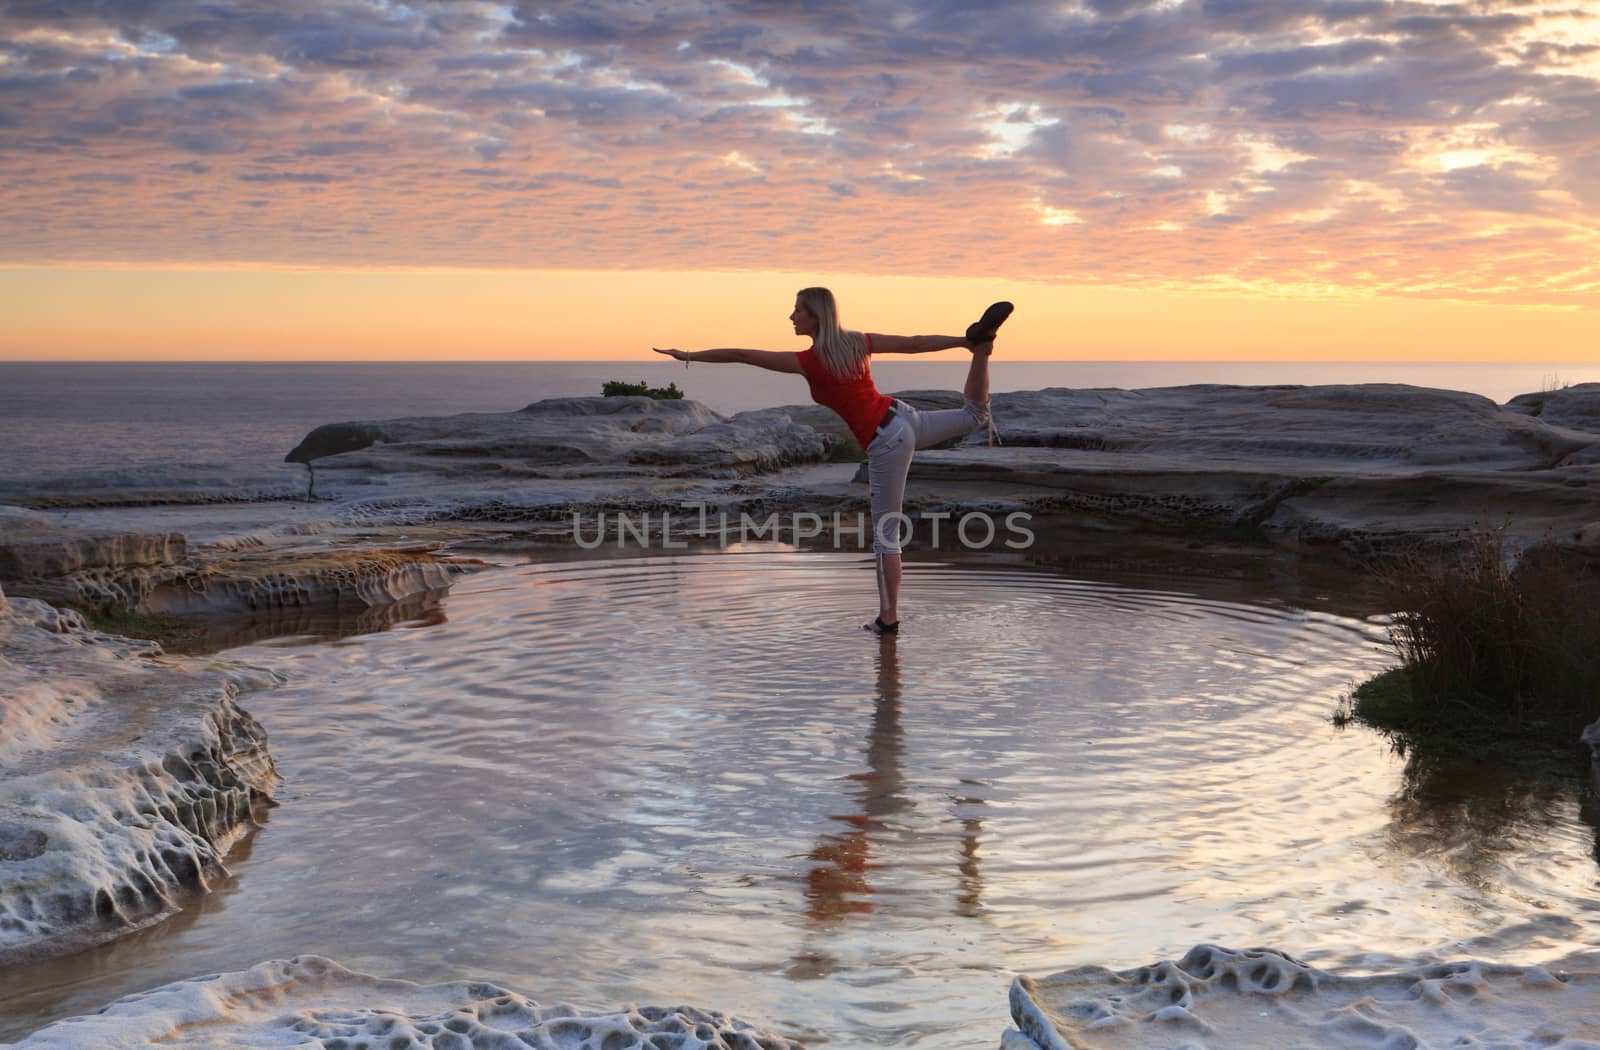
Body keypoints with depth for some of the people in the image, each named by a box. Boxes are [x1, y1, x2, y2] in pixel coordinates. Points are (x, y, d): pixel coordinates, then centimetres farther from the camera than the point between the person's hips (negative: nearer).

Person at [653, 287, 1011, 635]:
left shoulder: (809, 362, -13)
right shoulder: (858, 341, 4)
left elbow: (740, 355, -10)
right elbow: (916, 343, 8)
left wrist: (690, 355, -3)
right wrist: (965, 342, 15)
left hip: (886, 444, -5)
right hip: (905, 418, 6)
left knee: (886, 533, 2)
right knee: (974, 414, 22)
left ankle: (888, 618, 8)